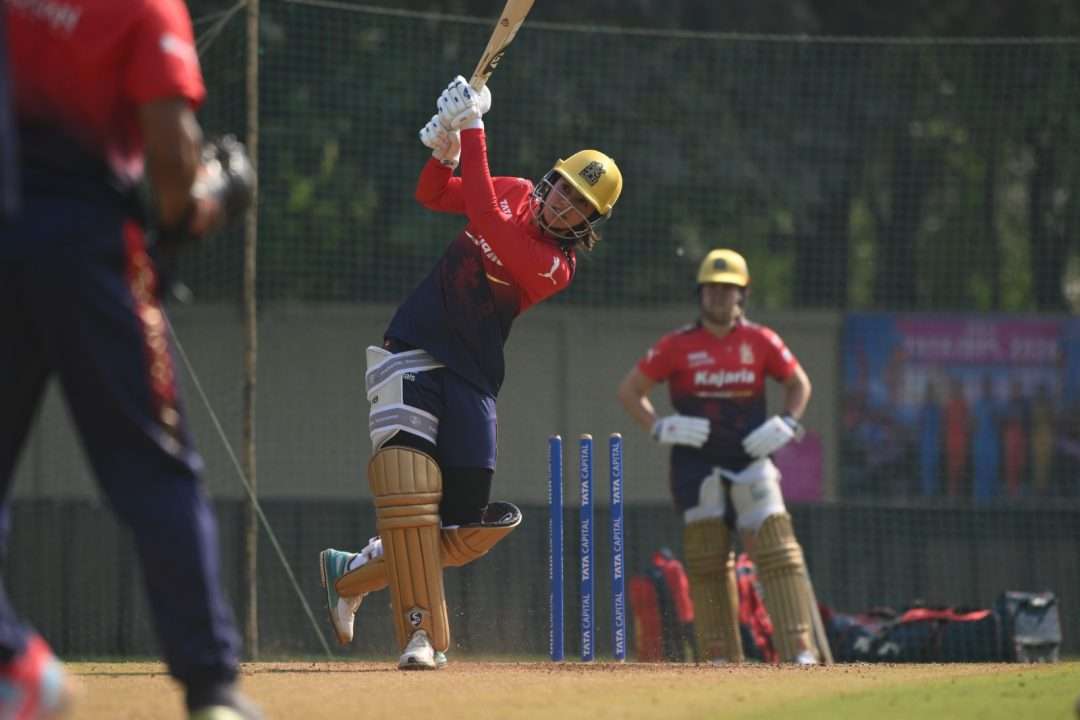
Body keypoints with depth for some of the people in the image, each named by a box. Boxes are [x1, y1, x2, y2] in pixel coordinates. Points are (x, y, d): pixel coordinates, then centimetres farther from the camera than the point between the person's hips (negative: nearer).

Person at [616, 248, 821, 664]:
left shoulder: (760, 342, 3)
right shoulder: (677, 346, 0)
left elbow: (799, 384, 17)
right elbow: (629, 390, 6)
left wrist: (786, 424, 0)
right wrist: (659, 428, -8)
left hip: (751, 462, 0)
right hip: (697, 468, 0)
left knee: (778, 553, -10)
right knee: (707, 562, 1)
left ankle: (799, 650, -12)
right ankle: (720, 658, 7)